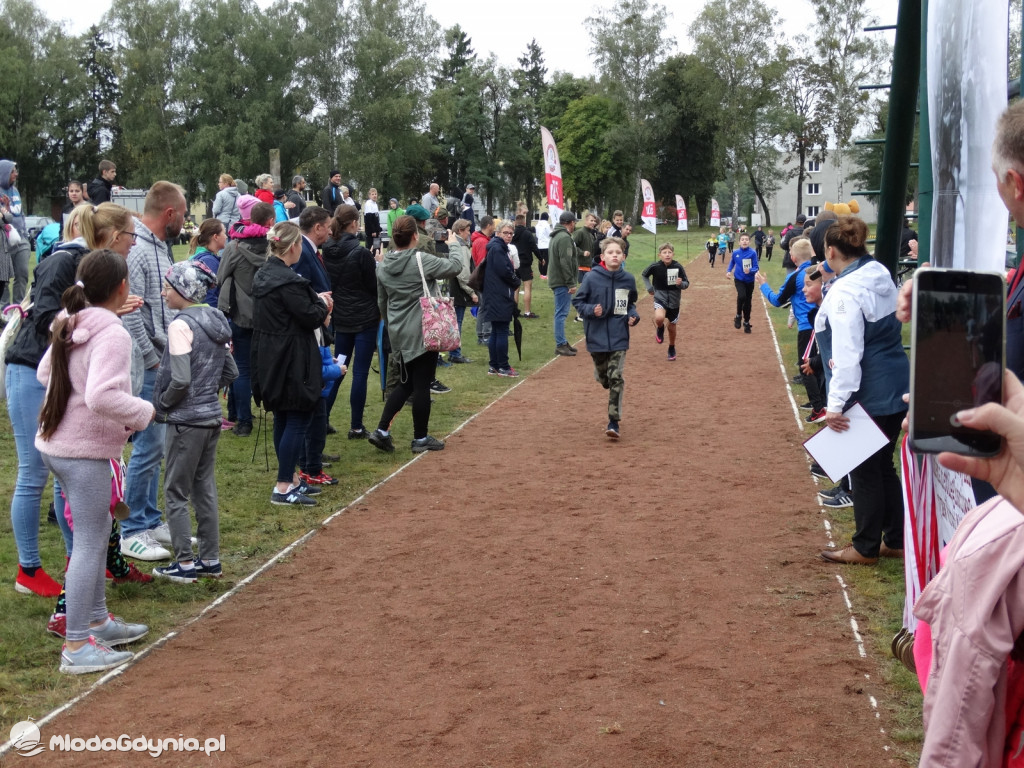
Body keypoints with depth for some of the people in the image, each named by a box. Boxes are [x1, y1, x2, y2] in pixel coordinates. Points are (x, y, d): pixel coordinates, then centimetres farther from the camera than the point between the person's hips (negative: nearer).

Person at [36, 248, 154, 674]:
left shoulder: (69, 325, 8)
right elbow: (102, 396, -31)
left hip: (55, 443, 9)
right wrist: (142, 411, -17)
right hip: (86, 450, -9)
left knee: (97, 529, 22)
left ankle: (97, 620, 33)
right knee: (89, 543, -2)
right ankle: (77, 646, 3)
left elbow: (44, 373, 20)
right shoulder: (112, 334, -19)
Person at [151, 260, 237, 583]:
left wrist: (162, 403, -7)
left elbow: (181, 379, -22)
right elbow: (230, 372, 14)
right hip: (212, 417, 8)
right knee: (205, 488, 15)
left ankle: (185, 563, 7)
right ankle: (210, 559, 20)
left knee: (176, 492, 3)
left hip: (186, 421, -8)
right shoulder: (216, 322, 8)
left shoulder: (181, 325, -17)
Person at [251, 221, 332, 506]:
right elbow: (310, 317, -19)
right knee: (298, 420, -3)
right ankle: (283, 488, -1)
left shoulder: (263, 274, 9)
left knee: (283, 419, 17)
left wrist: (316, 302, 4)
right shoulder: (288, 280, -22)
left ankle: (291, 479, 28)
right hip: (291, 361, -10)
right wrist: (322, 303, 0)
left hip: (269, 359, 10)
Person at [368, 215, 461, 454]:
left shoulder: (383, 266, 5)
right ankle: (421, 438, 12)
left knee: (406, 383, 18)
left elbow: (382, 302, 14)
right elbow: (454, 266, -7)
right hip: (423, 333, -6)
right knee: (422, 384, 3)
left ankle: (382, 430, 9)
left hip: (398, 335, 7)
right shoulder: (422, 260, -15)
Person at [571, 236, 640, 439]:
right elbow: (577, 301, -1)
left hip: (619, 337, 0)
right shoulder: (592, 278, -10)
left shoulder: (628, 279, -1)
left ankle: (614, 422, -1)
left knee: (616, 378, -7)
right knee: (603, 377, 14)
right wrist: (591, 310, -19)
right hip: (597, 337, 0)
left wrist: (633, 315, -3)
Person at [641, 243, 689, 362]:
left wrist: (681, 284, -27)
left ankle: (672, 349, 41)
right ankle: (660, 328, 7)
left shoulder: (678, 267, -15)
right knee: (659, 318, -30)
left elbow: (686, 283, -6)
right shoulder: (655, 266, -15)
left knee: (672, 327, 14)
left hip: (674, 300, 1)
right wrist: (649, 288, -2)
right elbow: (644, 275, 6)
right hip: (660, 298, -1)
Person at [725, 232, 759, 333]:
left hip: (750, 281, 0)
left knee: (747, 302, 11)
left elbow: (756, 268, -13)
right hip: (739, 280, 0)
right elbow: (732, 263, 14)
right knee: (742, 296, -26)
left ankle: (746, 322, 32)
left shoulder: (753, 253, -13)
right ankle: (738, 316, -2)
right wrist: (728, 271, 1)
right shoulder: (735, 252, -6)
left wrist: (750, 270, -33)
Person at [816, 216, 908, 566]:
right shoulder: (882, 275, 7)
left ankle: (866, 548, 17)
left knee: (864, 471, 5)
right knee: (883, 465, 19)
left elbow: (846, 354, -25)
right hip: (896, 389, 9)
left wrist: (836, 403, -24)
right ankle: (896, 540, 28)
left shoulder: (845, 291, -20)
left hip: (867, 396, -9)